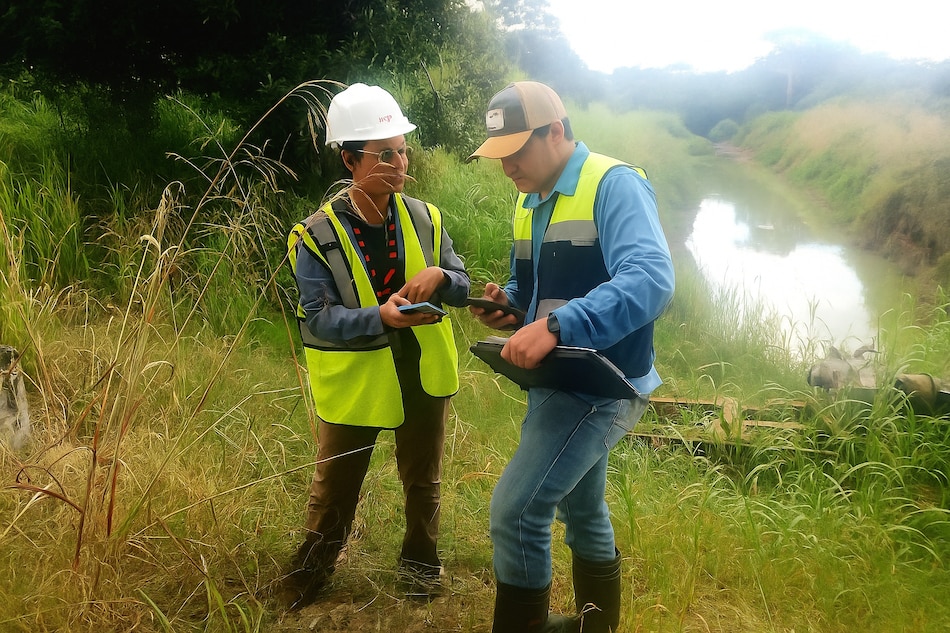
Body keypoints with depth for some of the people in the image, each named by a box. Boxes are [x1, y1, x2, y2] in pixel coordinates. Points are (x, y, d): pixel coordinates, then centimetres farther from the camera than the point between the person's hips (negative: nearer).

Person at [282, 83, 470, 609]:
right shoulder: (318, 236, -16)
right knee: (334, 491, 14)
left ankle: (419, 556, 48)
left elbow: (463, 287, -1)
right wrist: (380, 317, -39)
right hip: (353, 383, -3)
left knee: (422, 480, 22)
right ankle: (307, 579, 38)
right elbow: (319, 319, -21)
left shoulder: (425, 219, -4)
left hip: (423, 374, 3)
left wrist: (440, 277, -25)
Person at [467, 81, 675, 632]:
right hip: (557, 382, 9)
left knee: (516, 510, -14)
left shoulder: (614, 185, -18)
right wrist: (510, 303, -1)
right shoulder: (531, 201, 10)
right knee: (580, 508, 23)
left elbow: (652, 279, -33)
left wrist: (556, 326, -43)